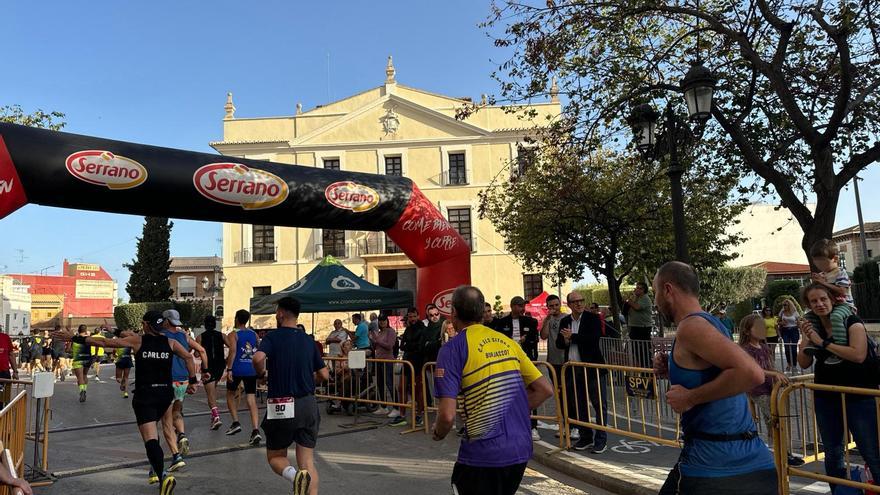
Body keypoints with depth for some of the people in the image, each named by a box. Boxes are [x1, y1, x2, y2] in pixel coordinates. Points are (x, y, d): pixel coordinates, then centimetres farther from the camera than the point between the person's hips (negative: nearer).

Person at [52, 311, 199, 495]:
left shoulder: (137, 340, -6)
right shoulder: (170, 343, 3)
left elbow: (105, 342, -7)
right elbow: (189, 357, 4)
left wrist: (74, 338, -2)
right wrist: (192, 381, 10)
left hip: (144, 396, -5)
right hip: (165, 394, 5)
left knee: (150, 438, -10)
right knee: (152, 429, 28)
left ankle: (163, 476, -28)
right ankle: (155, 468, 32)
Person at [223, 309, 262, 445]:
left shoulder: (233, 335, -3)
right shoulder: (254, 334, 11)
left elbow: (233, 351, -16)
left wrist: (229, 369, -18)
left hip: (237, 369, -3)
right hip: (251, 370, 3)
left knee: (230, 394, 20)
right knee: (251, 399, 1)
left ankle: (235, 422, 10)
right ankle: (255, 430, -11)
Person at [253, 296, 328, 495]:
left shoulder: (273, 337, -5)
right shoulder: (308, 340, 9)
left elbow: (258, 358, -25)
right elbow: (324, 375, 9)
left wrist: (261, 374, -4)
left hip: (281, 407, -4)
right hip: (308, 405, 4)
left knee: (275, 457, 13)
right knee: (308, 462, 7)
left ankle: (295, 475, -17)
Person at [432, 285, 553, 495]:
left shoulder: (453, 349, -9)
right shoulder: (508, 342, 8)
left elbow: (447, 415, -16)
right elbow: (545, 389, 9)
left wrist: (437, 434, 4)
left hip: (483, 455, -6)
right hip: (521, 451, 6)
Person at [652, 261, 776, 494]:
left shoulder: (691, 326, -16)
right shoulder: (711, 322, 13)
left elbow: (751, 373, -28)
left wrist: (689, 398, -20)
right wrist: (672, 368, 11)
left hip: (714, 464, -8)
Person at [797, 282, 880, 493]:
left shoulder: (851, 322, -8)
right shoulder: (812, 327, 5)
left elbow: (859, 355, -24)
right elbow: (804, 364, 3)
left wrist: (823, 342, -20)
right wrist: (806, 340, -12)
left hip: (858, 397, -5)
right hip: (826, 398, 5)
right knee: (832, 455, 15)